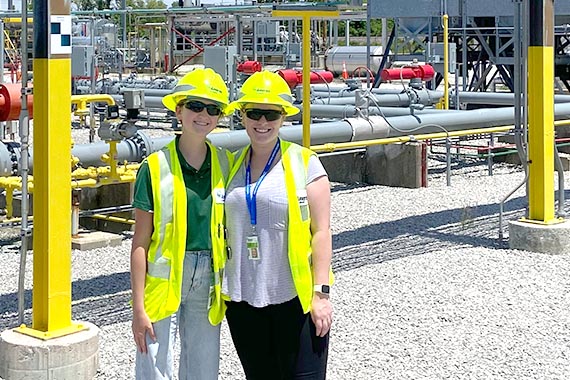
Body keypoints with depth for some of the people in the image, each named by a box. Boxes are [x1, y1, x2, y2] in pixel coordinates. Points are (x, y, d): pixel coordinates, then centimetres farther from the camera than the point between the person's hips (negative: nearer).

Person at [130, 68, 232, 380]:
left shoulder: (225, 164, 4)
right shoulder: (156, 167, -8)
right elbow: (140, 242, -8)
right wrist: (138, 308, -11)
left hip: (208, 281, 4)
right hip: (164, 278, -4)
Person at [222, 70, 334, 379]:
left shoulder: (304, 162, -3)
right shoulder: (231, 165, 9)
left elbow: (321, 232, -6)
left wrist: (321, 292, -11)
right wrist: (219, 287, 13)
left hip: (296, 297, -4)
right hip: (243, 298, 4)